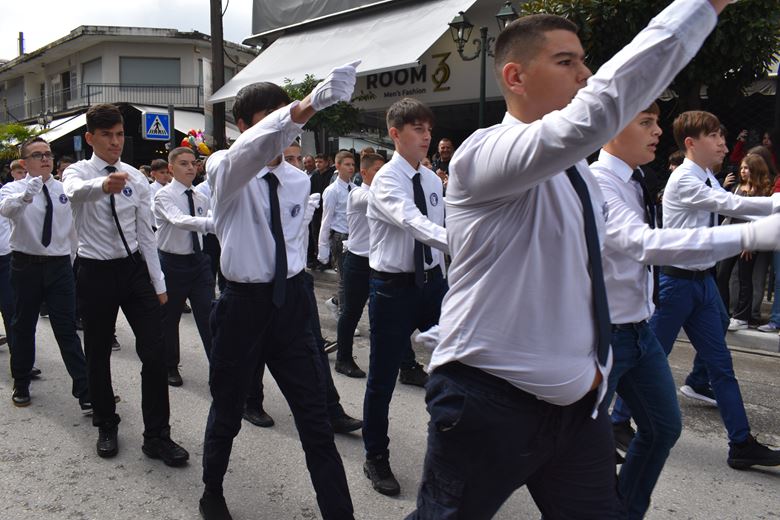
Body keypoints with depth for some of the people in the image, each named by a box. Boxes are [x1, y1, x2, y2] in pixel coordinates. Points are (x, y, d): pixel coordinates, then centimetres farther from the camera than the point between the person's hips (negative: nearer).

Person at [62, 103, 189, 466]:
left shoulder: (136, 178, 3)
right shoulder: (77, 172, -6)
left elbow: (146, 233, 7)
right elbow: (76, 192, -34)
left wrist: (158, 283, 5)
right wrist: (104, 184, -58)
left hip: (134, 269, 2)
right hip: (95, 272, -2)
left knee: (155, 353, -4)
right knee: (98, 355, 12)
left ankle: (157, 436, 8)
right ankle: (106, 427, 33)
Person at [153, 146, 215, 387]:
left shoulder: (202, 198, 5)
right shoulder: (164, 196, -13)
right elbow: (180, 221, -33)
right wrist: (215, 222, -47)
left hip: (199, 261, 4)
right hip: (173, 263, -4)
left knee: (208, 315, -1)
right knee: (169, 319, 12)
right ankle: (170, 367, 31)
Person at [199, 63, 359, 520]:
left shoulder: (300, 180, 4)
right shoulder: (225, 170, -11)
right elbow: (252, 149, -36)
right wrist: (311, 103, -50)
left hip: (291, 302, 3)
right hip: (243, 304, -3)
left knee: (316, 422, 4)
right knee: (227, 413, 16)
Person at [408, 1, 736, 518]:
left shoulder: (580, 175, 11)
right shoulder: (484, 154, -17)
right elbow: (596, 112, -34)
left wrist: (596, 365, 17)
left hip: (579, 399, 8)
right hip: (488, 401, -7)